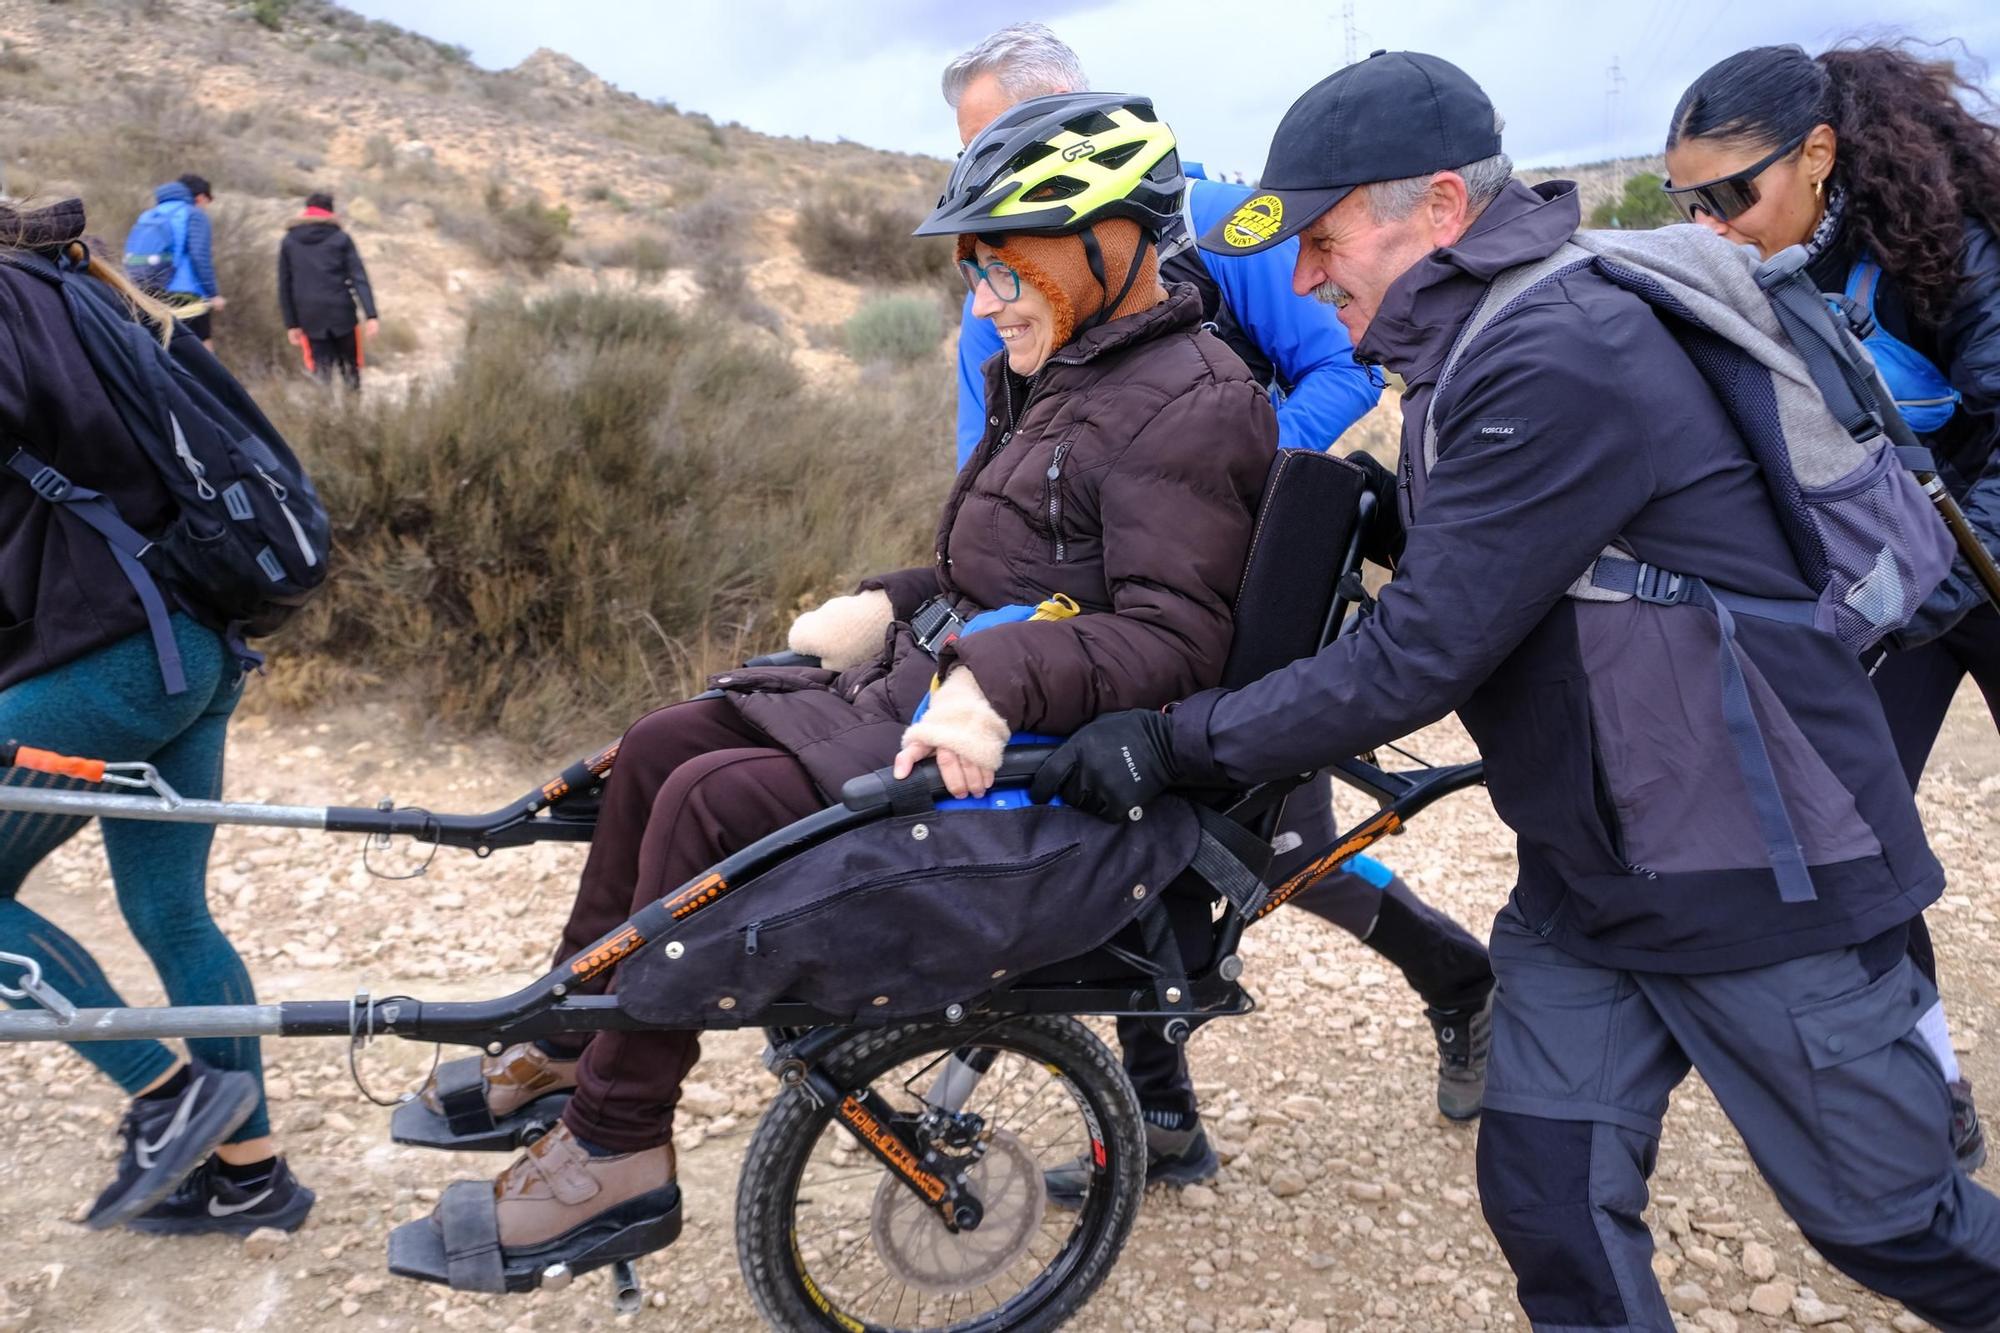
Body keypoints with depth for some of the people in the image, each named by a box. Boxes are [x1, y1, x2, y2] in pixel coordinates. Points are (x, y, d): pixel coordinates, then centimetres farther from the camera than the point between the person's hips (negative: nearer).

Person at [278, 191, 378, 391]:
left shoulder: (288, 242, 8)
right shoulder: (341, 238, 2)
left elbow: (284, 286, 7)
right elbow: (359, 278, -7)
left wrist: (291, 324, 11)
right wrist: (370, 315, -11)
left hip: (310, 318, 1)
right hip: (342, 314, -1)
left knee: (322, 372, 3)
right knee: (350, 369, 11)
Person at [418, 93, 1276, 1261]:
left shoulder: (1191, 406, -14)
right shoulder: (1073, 378, 17)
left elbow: (1174, 639, -23)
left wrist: (1000, 682, -36)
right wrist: (890, 605, 13)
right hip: (934, 678, 10)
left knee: (714, 801, -23)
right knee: (661, 748, 3)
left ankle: (619, 1145, -7)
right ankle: (565, 1045, 17)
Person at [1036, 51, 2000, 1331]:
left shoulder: (1561, 362, -26)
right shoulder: (1472, 360, 5)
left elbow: (1419, 656, -28)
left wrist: (1177, 742, -22)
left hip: (1761, 877, -8)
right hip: (1585, 881, 8)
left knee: (1885, 1218, 11)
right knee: (1550, 1202, 8)